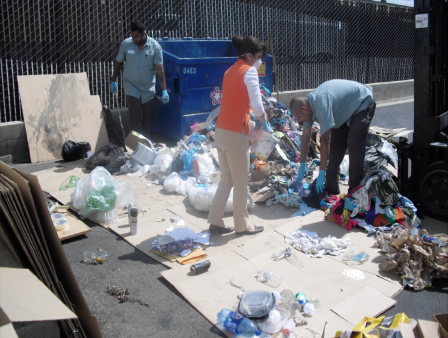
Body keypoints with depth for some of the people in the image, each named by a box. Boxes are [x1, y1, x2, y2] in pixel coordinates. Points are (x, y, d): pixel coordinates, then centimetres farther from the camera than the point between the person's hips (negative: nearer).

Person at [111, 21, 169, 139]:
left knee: (148, 116, 4)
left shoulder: (155, 46, -10)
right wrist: (113, 81, 11)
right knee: (135, 110, -15)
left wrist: (164, 90, -16)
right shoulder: (126, 44, -6)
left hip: (148, 88, 0)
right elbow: (118, 63, 8)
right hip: (131, 85, 0)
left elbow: (159, 69, -12)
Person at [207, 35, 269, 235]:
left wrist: (252, 117, 14)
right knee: (241, 182, 5)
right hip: (235, 134, -8)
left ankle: (215, 222, 20)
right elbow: (256, 105, -16)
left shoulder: (230, 71, 17)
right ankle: (242, 225, 17)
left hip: (221, 131, 8)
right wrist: (264, 122, 1)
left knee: (226, 180, 17)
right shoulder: (249, 71, -9)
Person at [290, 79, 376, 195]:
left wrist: (321, 173, -30)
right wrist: (302, 165, 4)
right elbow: (305, 137, -1)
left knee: (354, 146, -18)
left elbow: (325, 141, -35)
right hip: (346, 111, 9)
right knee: (336, 146, 2)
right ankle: (332, 189, 7)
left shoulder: (321, 105, -37)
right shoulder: (309, 105, -10)